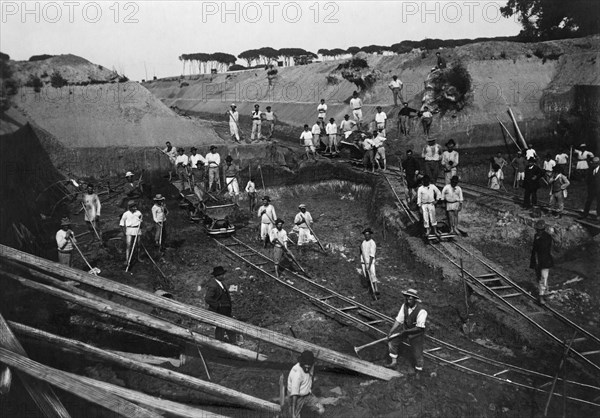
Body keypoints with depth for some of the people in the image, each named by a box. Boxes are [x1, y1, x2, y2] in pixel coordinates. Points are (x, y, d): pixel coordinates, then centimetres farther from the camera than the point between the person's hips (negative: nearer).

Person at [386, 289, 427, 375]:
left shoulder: (421, 311, -31)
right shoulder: (404, 306, -15)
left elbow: (419, 328, -28)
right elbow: (398, 320, -10)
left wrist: (406, 331, -28)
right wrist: (391, 331, -15)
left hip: (416, 334, -5)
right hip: (406, 330, 5)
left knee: (417, 354, 4)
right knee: (392, 341, 6)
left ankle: (418, 372, 30)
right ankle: (394, 362, 27)